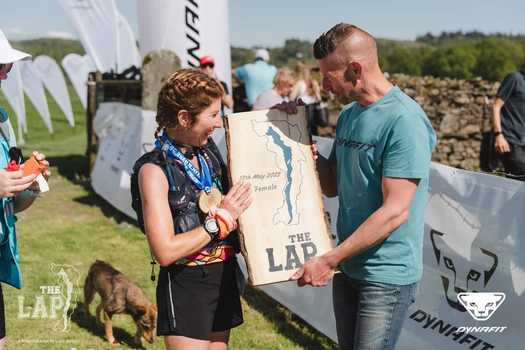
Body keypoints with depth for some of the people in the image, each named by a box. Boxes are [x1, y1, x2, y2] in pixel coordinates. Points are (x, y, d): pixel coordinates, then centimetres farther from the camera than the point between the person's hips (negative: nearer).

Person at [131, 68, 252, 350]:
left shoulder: (208, 151, 2)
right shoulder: (155, 169, -17)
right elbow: (165, 251, -23)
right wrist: (221, 219, -17)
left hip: (224, 278, 7)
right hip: (186, 286, -7)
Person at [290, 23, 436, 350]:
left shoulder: (404, 120, -19)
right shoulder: (349, 115, 8)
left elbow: (395, 211, -23)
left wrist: (328, 260, -21)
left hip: (386, 275, -8)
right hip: (348, 266, 8)